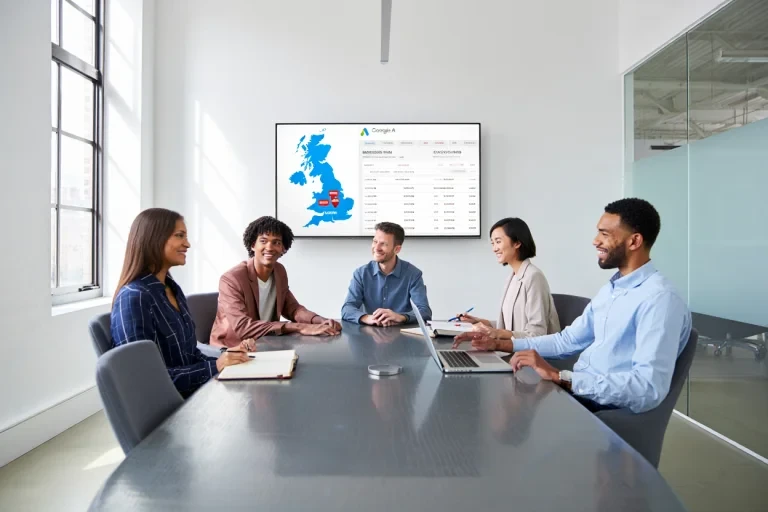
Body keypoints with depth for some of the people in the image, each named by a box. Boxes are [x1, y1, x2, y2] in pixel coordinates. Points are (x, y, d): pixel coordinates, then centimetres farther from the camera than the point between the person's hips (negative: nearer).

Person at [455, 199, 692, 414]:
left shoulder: (659, 299, -19)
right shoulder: (609, 290, 13)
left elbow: (649, 387, -28)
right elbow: (568, 340, 16)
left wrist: (559, 376, -32)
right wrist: (500, 344, 9)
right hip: (577, 391, 8)